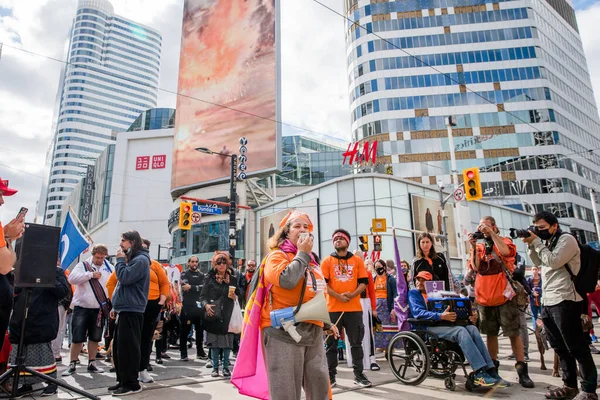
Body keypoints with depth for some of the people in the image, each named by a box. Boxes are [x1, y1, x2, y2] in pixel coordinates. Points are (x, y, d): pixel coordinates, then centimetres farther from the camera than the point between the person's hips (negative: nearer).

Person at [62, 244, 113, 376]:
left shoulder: (109, 268, 5)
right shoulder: (83, 265, 0)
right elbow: (72, 278, -15)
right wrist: (91, 274, -18)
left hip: (99, 308, 2)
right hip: (82, 307, -2)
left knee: (95, 337, 12)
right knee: (77, 338, 2)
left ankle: (92, 363, 24)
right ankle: (72, 364, 16)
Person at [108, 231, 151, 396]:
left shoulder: (141, 260, -12)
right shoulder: (131, 259, 19)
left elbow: (125, 278, -22)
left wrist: (120, 260, -9)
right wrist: (116, 306, 20)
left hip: (131, 311, -10)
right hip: (124, 309, 10)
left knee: (128, 348, -6)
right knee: (118, 347, 14)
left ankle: (131, 384, 3)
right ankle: (122, 380, 24)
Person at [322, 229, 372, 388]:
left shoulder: (357, 260, 7)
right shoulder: (327, 261, 3)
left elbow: (363, 282, 4)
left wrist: (352, 294, -13)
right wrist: (338, 296, -16)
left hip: (354, 308, 1)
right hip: (333, 308, -1)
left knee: (356, 343, 8)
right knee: (332, 343, 6)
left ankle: (358, 375, 19)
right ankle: (331, 375, 15)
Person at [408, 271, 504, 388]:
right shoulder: (413, 293, 9)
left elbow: (452, 310, 20)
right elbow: (417, 312, -10)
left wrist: (469, 316, -1)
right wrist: (441, 316, -24)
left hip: (443, 325, 6)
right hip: (426, 328, -6)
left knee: (472, 328, -19)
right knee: (461, 331, -29)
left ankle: (489, 369, -25)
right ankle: (480, 374, -34)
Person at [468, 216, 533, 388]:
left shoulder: (504, 240, 4)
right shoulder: (478, 246, 11)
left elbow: (505, 251, -21)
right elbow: (475, 267, -4)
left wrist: (492, 233, -16)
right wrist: (474, 247, -10)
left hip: (504, 295, -3)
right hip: (484, 297, 3)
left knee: (513, 333, -2)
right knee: (491, 334, 11)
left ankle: (522, 371, 5)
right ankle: (493, 368, 20)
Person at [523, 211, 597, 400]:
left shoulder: (566, 239, -5)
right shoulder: (547, 242, 18)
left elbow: (553, 262, -16)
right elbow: (539, 263, 20)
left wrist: (536, 241, -11)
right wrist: (530, 244, 7)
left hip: (564, 301, -8)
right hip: (547, 302, 9)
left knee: (576, 348, -2)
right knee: (560, 348, 13)